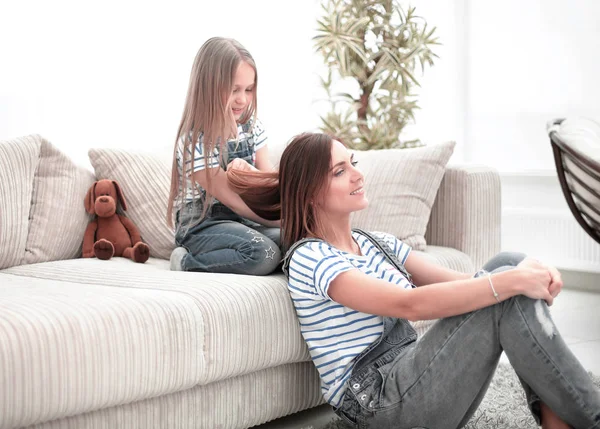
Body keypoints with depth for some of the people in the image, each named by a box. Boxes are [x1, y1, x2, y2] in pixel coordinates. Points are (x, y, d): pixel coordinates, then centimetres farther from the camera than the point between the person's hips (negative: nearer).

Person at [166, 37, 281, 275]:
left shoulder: (252, 127, 7)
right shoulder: (195, 141, -14)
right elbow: (234, 201, -15)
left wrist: (250, 171, -18)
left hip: (245, 220, 7)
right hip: (202, 226, -7)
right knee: (264, 253, -33)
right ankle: (187, 264, -11)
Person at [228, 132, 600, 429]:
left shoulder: (379, 244, 18)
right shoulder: (309, 259, -9)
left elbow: (454, 282, 6)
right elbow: (410, 304, -23)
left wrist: (527, 272, -14)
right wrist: (513, 281, -26)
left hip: (411, 379, 8)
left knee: (507, 265, -9)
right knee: (507, 294, -20)